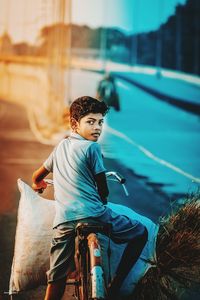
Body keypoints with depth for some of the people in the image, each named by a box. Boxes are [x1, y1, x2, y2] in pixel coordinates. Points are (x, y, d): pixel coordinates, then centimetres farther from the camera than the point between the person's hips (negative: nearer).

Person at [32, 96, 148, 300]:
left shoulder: (61, 146, 19)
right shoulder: (92, 147, 1)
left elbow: (37, 176, 31)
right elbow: (103, 189, 4)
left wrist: (38, 184, 55)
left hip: (63, 222, 6)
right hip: (94, 215, -6)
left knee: (56, 280, 9)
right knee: (140, 233, 14)